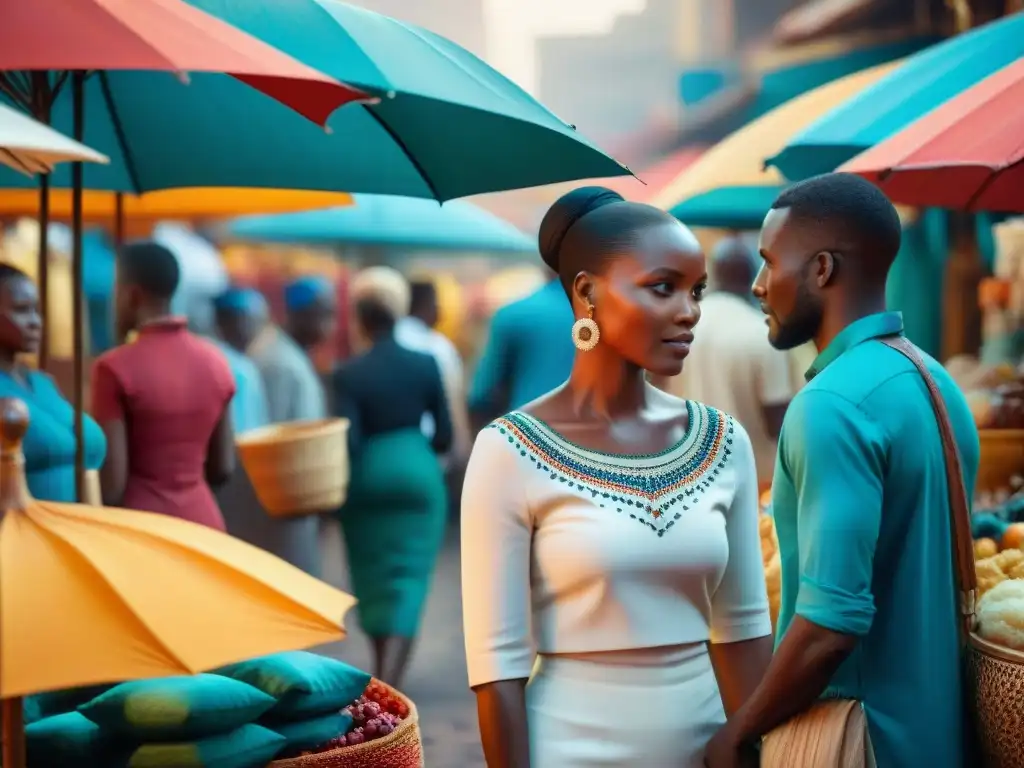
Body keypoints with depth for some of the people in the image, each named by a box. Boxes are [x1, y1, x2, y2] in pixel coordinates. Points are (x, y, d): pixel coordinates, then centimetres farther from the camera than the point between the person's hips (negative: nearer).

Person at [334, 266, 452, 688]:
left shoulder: (348, 375, -10)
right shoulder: (425, 365, -2)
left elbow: (348, 442, -14)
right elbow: (444, 436, 1)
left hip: (369, 476, -1)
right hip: (418, 475, 1)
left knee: (373, 576, 15)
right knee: (408, 577, 1)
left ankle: (383, 673, 29)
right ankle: (388, 683, -12)